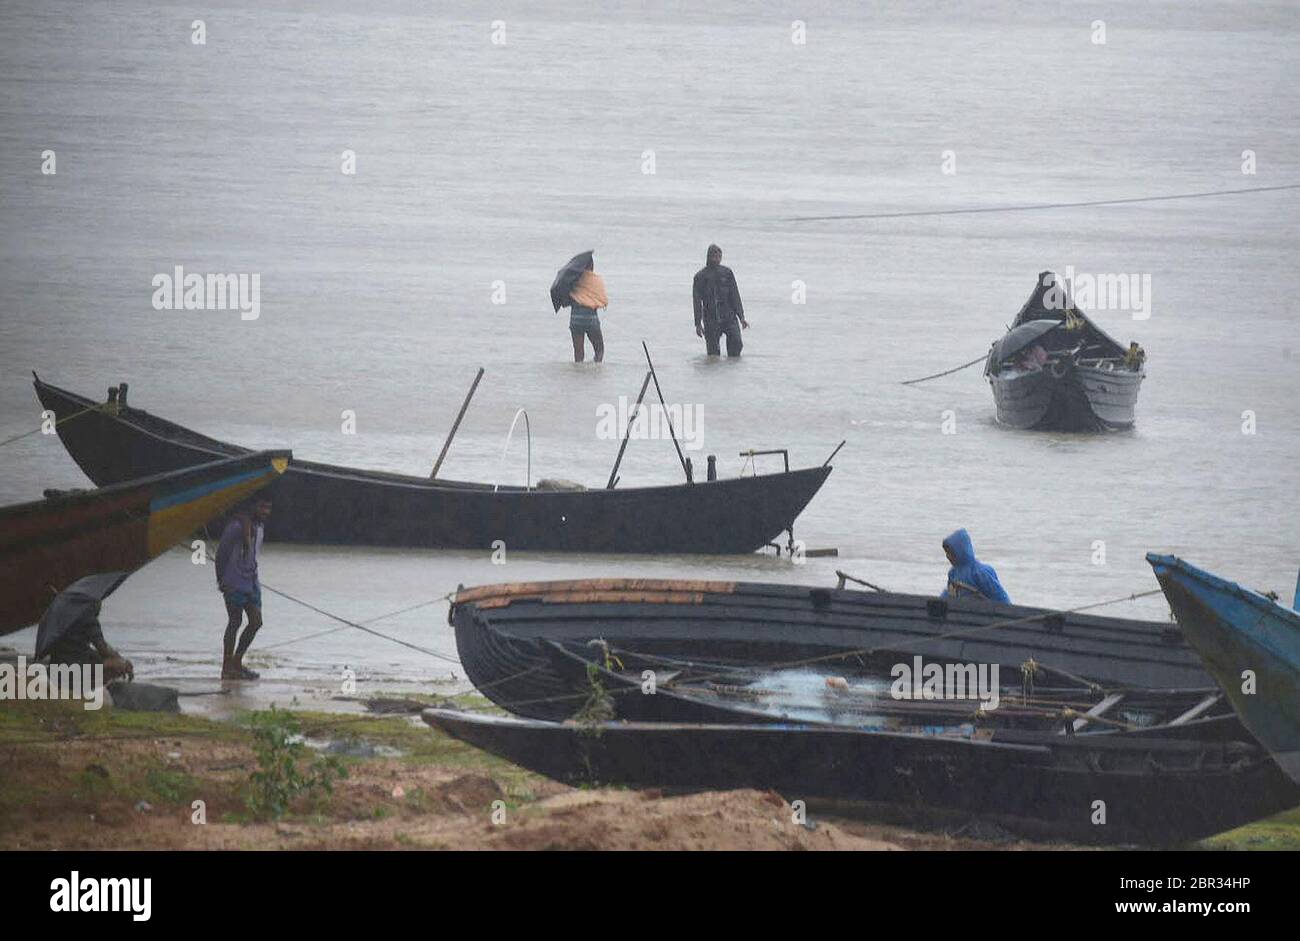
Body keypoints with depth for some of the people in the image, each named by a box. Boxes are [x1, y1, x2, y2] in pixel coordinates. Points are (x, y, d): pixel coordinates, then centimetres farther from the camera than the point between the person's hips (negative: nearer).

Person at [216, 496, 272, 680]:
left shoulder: (260, 526, 11)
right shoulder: (236, 527, -16)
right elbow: (222, 553, -12)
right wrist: (221, 580, -9)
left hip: (251, 581, 8)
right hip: (235, 584, -8)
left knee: (256, 622, 4)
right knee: (235, 622, -5)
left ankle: (237, 662, 16)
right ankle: (227, 668, 3)